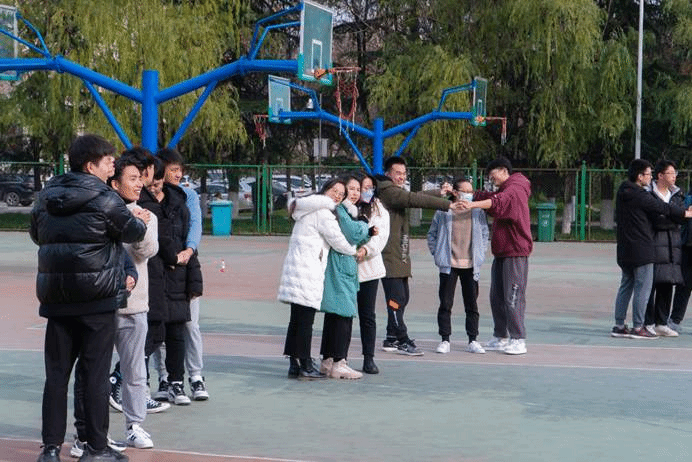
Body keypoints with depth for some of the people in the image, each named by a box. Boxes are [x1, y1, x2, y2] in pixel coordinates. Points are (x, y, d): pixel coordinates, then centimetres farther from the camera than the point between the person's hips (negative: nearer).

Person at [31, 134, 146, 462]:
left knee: (56, 373, 8)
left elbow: (36, 235, 22)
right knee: (95, 374, 2)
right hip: (97, 299, -5)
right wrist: (141, 221, 22)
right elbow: (133, 231, 0)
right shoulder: (104, 200, -10)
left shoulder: (46, 197, 8)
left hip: (56, 298, 5)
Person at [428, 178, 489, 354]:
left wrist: (480, 255, 7)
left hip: (471, 266, 2)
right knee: (446, 303, 1)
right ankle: (445, 341, 9)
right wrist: (437, 254, 1)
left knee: (472, 304, 5)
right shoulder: (443, 211, 0)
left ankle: (473, 341, 13)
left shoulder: (478, 212, 5)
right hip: (448, 266, -2)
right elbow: (432, 234, 9)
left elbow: (485, 234, 15)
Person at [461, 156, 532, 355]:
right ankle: (500, 338, 19)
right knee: (497, 297, 11)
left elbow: (497, 202, -31)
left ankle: (518, 340, -3)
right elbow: (487, 197, 12)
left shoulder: (515, 190, -12)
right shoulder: (503, 191, 21)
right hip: (501, 253, 10)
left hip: (515, 253, -10)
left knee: (513, 298, -9)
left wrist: (473, 204, -45)